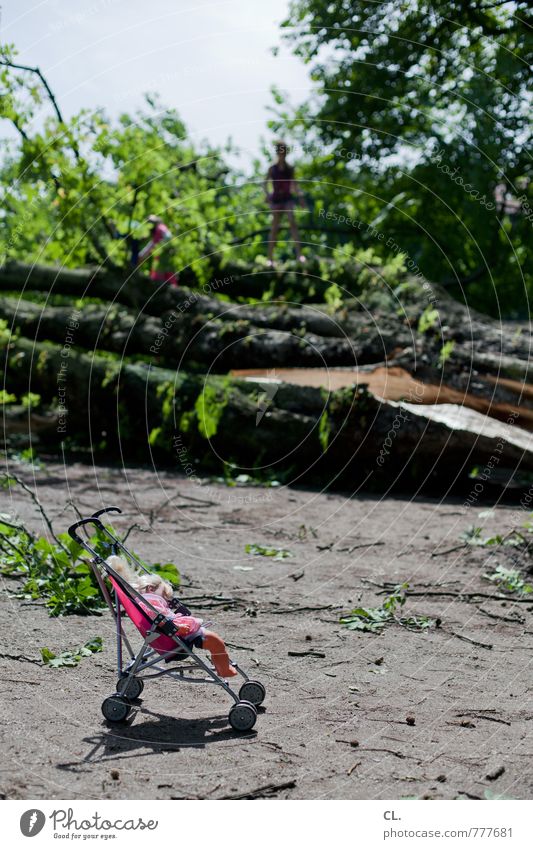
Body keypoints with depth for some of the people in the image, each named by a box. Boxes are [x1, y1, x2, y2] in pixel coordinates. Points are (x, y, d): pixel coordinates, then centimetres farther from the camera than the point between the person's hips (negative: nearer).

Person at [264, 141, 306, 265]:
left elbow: (294, 184, 11)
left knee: (292, 222, -20)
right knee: (275, 227, 2)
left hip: (288, 199, 0)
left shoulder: (290, 168, 5)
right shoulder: (272, 168, 3)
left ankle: (299, 254, -28)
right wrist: (267, 194, -10)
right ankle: (270, 257, 9)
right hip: (276, 199, 0)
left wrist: (300, 195, -2)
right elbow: (265, 183, 7)